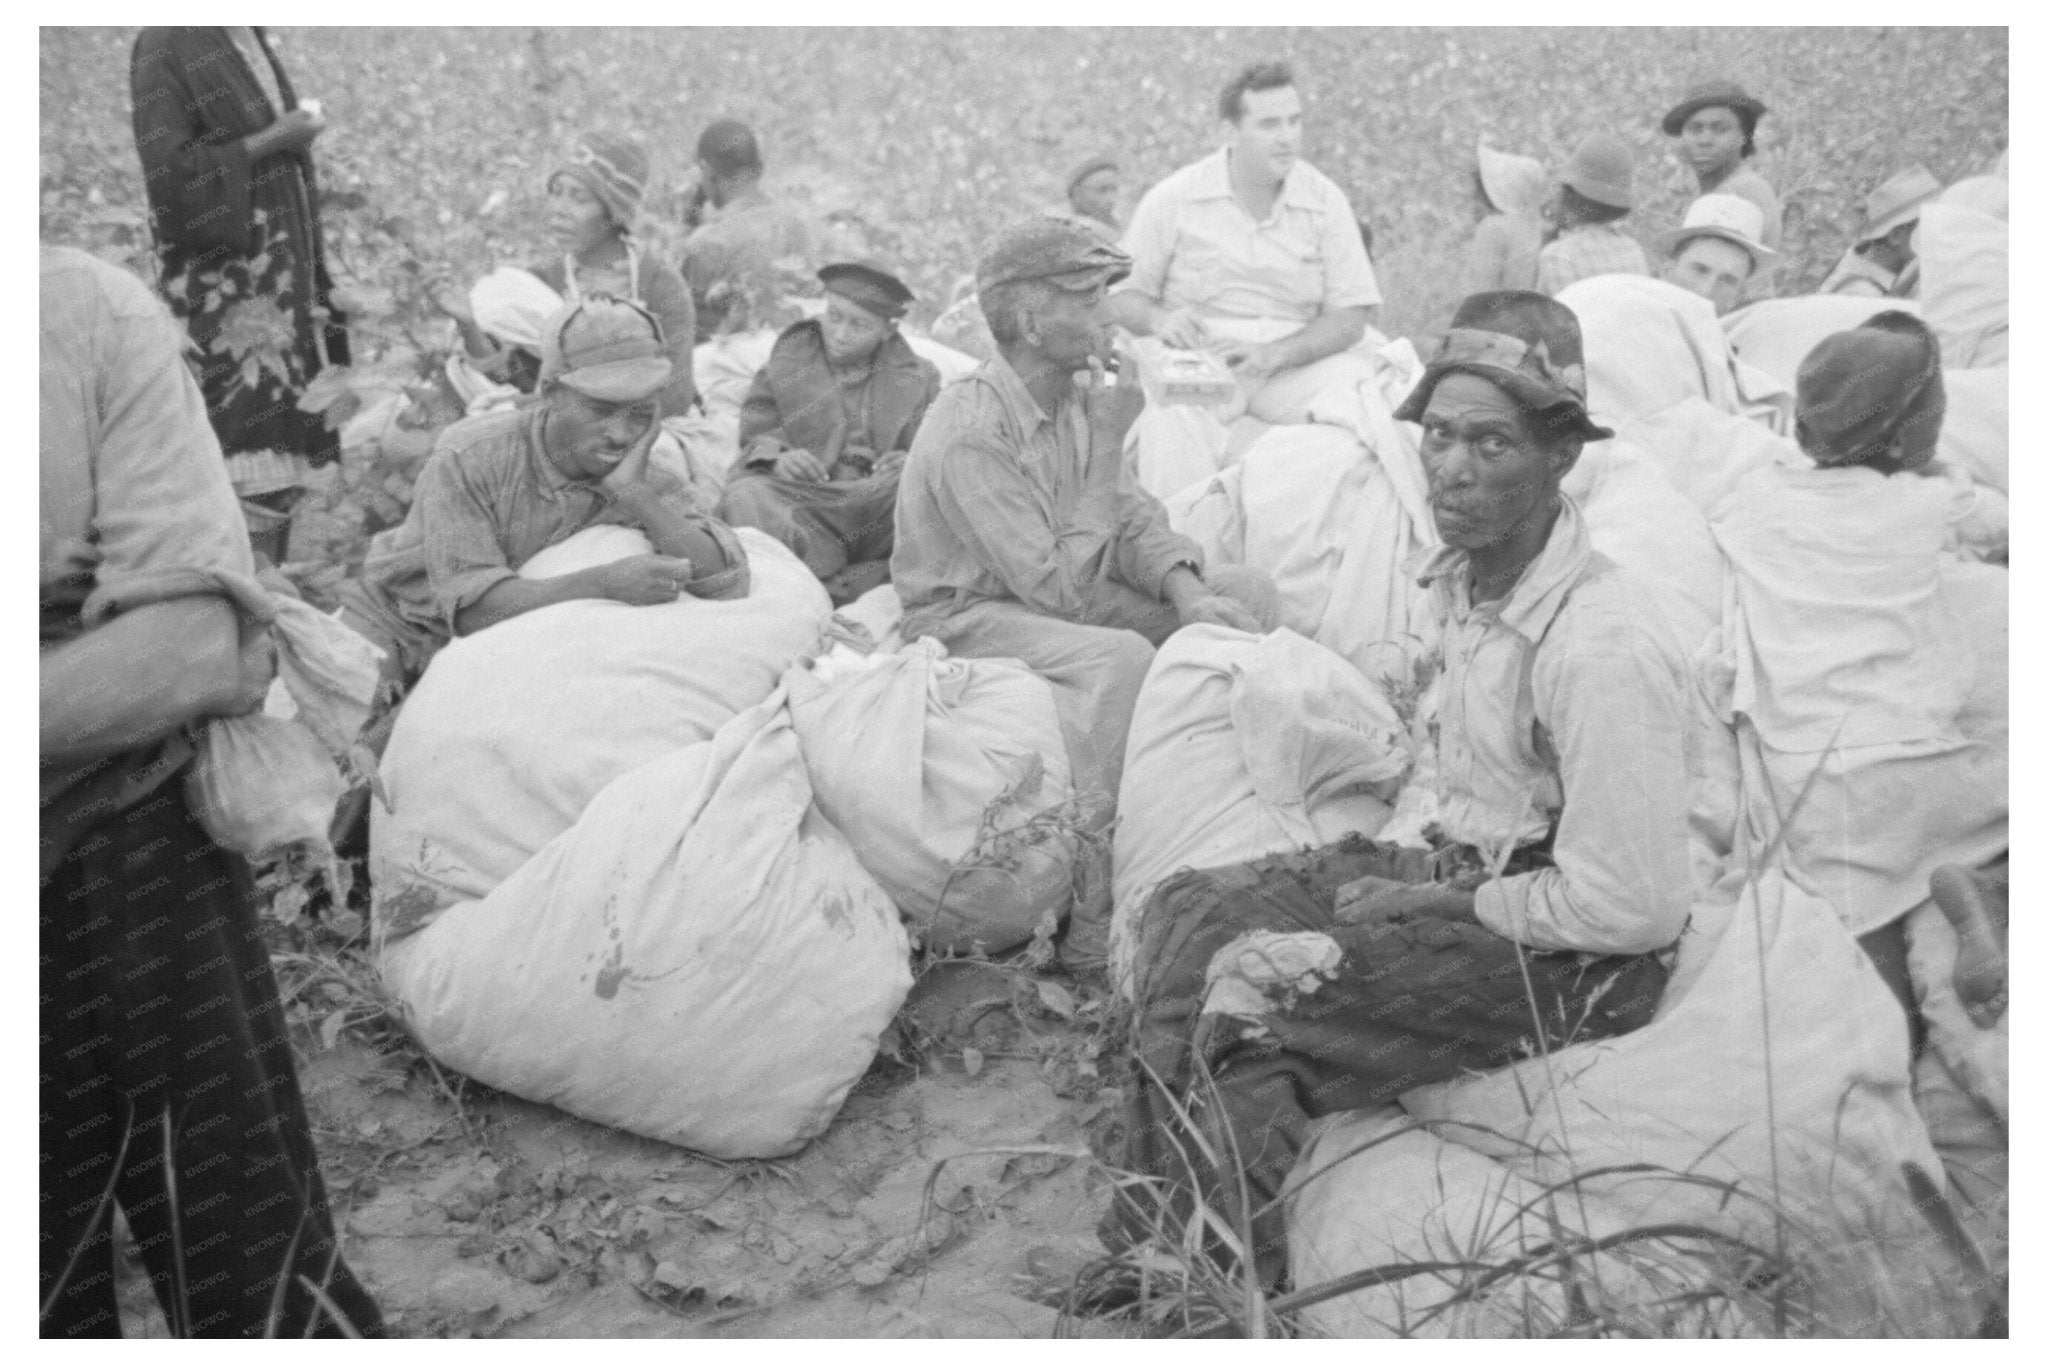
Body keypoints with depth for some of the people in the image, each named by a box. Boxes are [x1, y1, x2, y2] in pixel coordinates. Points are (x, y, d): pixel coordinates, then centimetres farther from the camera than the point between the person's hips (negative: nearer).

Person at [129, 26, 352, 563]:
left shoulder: (248, 39, 13)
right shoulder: (165, 46, -10)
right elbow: (168, 173, -15)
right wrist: (272, 141, -14)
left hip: (282, 268, 8)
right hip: (227, 282, -8)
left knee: (288, 452, 8)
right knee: (257, 466, -11)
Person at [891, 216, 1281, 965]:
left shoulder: (1075, 395, 1)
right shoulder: (970, 433, -26)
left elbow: (1133, 517, 4)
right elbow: (1062, 587, -28)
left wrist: (1187, 590, -17)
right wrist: (1108, 444, -24)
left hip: (1056, 592, 9)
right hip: (967, 617, -8)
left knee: (1246, 594, -3)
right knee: (1123, 659, -36)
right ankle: (1090, 908, -27)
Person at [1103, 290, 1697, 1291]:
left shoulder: (1601, 646, -27)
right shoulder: (1467, 576, 1)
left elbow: (1630, 907, -24)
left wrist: (1439, 903, -14)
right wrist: (1432, 874, 0)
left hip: (1576, 956, -9)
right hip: (1471, 870, 9)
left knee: (1245, 998, -21)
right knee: (1189, 912, 0)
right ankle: (1152, 1248, 6)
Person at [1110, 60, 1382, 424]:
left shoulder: (1326, 200, 5)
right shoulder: (1172, 198, 2)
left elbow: (1350, 317, 0)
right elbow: (1123, 293, 7)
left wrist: (1272, 354, -17)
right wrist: (1160, 321, -18)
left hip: (1298, 362, 2)